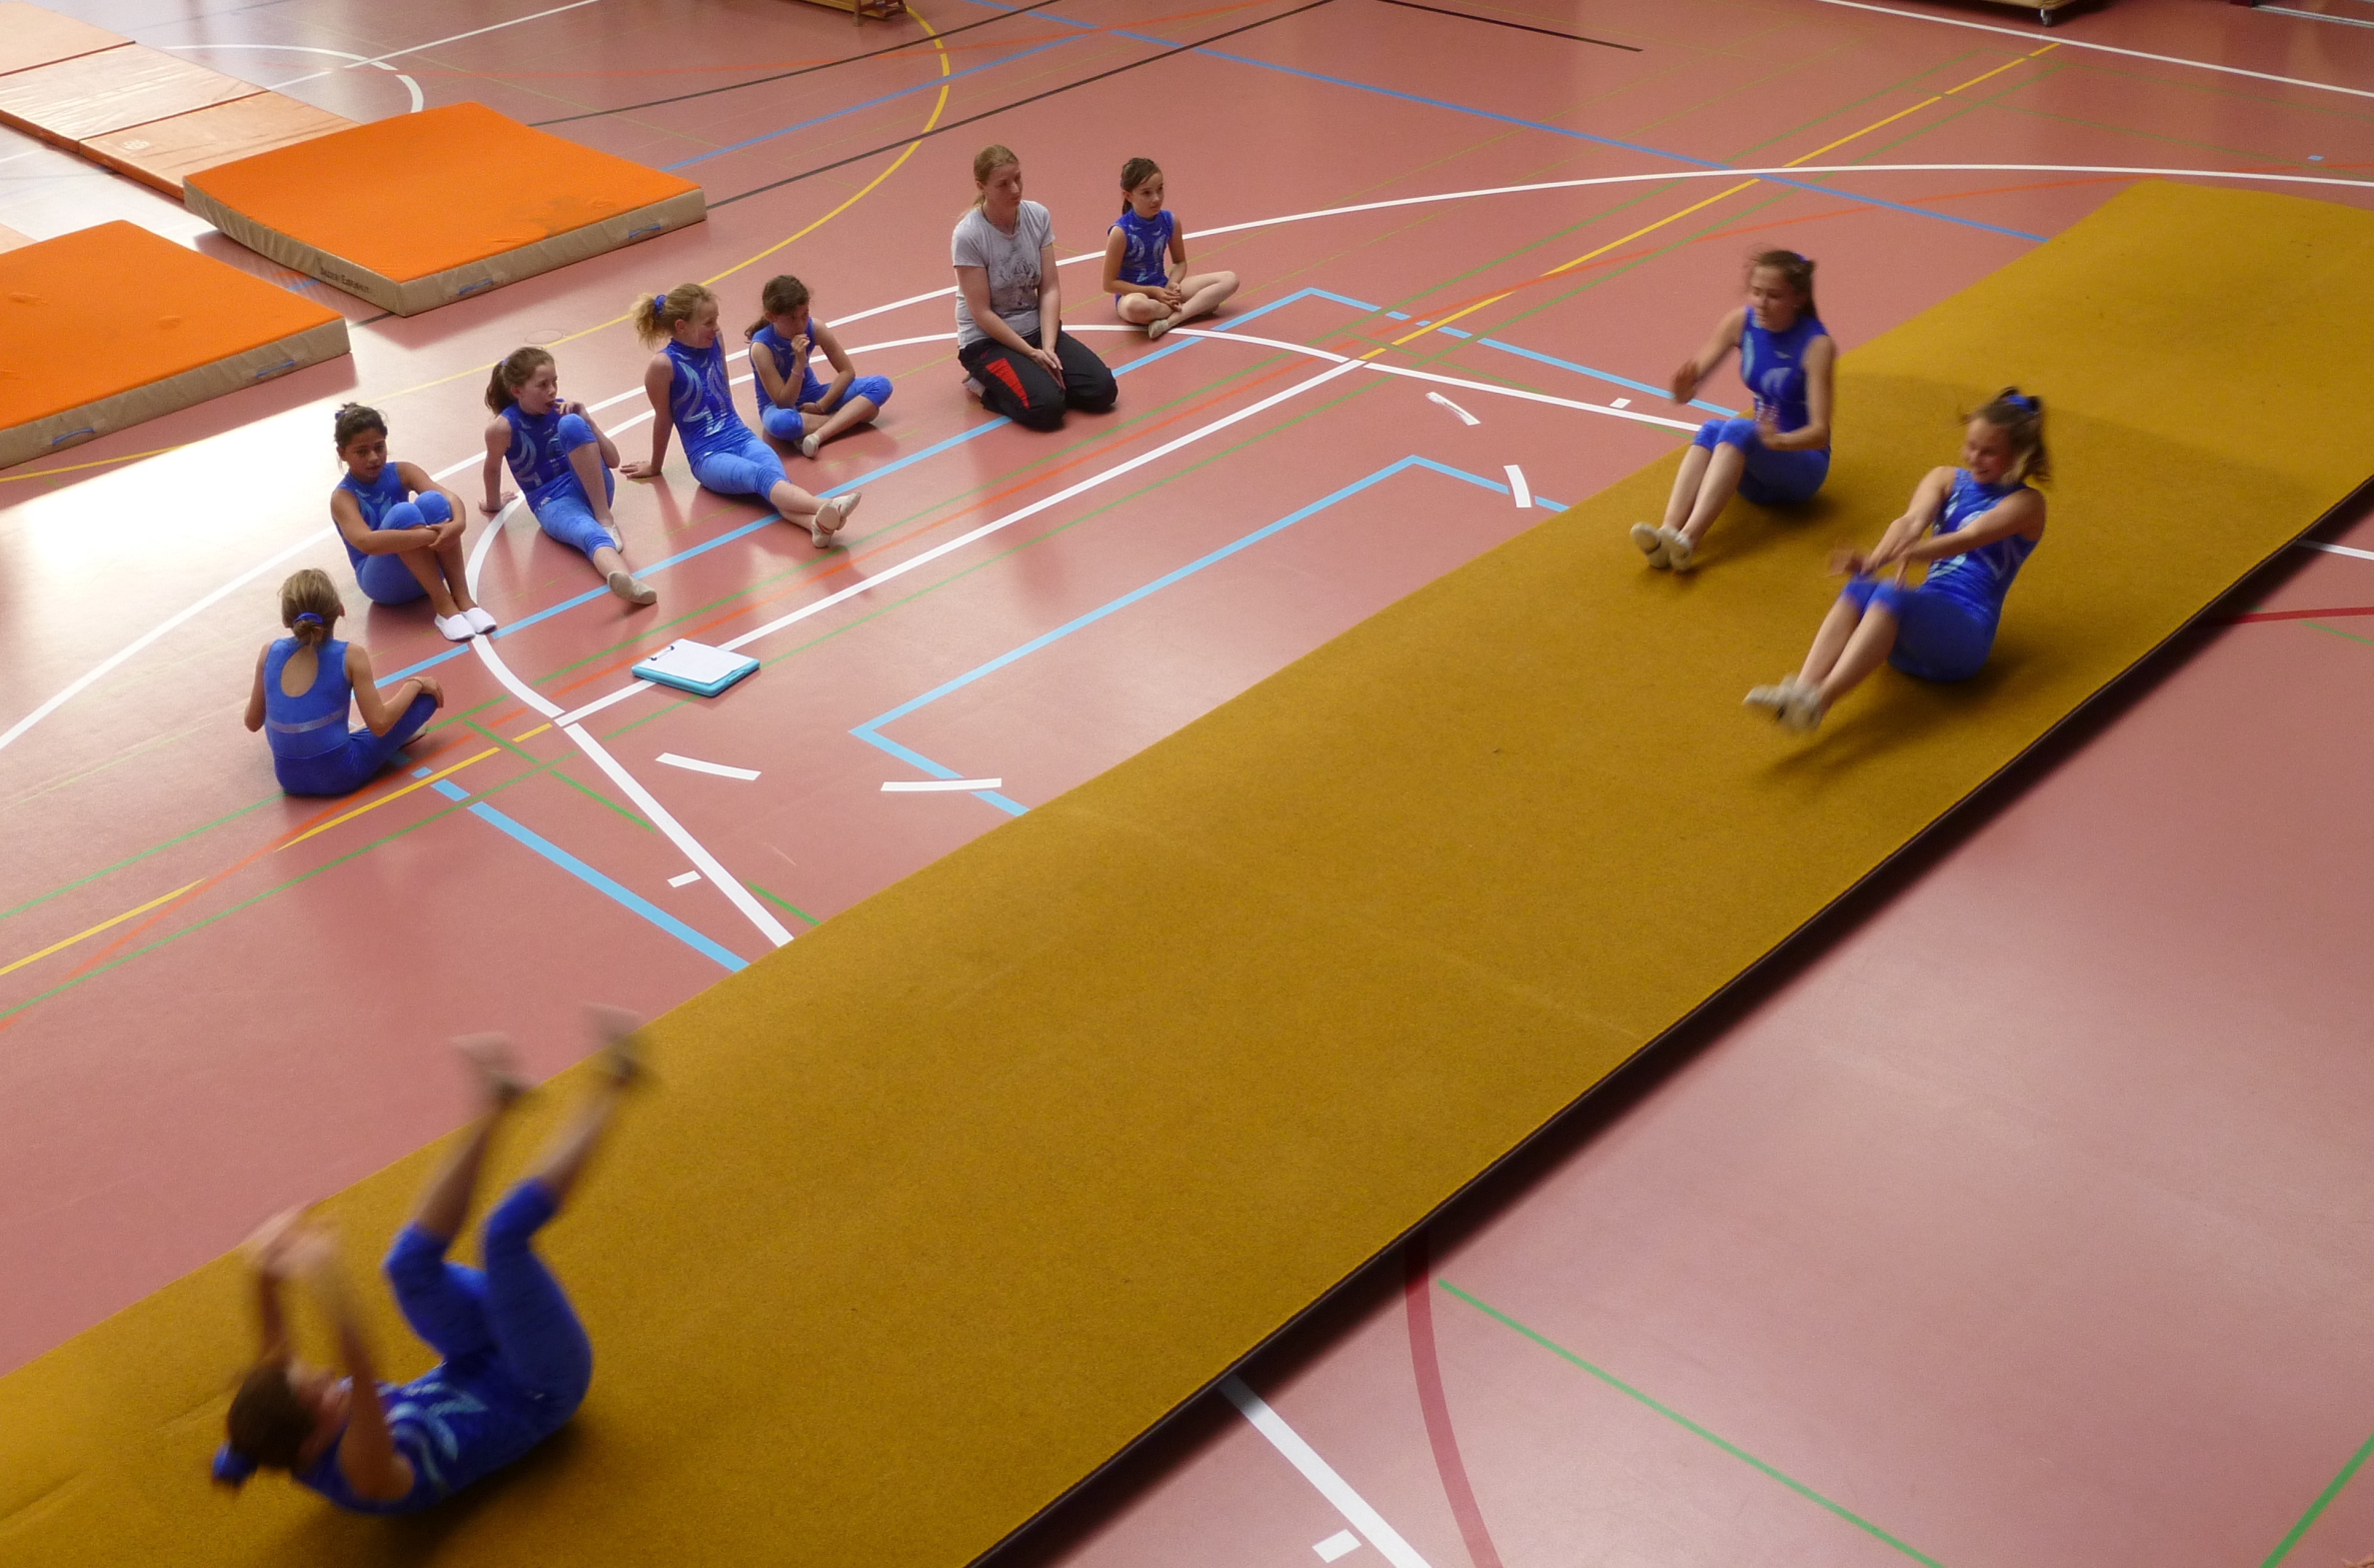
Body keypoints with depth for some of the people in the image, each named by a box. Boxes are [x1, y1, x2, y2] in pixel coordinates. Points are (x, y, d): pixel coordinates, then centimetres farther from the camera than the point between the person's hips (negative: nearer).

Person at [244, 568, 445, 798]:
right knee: (427, 692, 5)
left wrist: (255, 697, 30)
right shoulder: (350, 655, -13)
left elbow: (253, 723, 7)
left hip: (290, 779, 4)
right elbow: (379, 724, -13)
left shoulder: (269, 653, -3)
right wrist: (415, 684, 2)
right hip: (341, 775, -4)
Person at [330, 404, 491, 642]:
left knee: (432, 500, -24)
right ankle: (443, 606, -31)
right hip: (383, 581, -4)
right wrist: (429, 535, -42)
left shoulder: (402, 472, -3)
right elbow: (365, 541, -34)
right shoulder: (343, 497, -14)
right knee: (404, 512, -30)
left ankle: (462, 598, -27)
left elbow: (449, 497, -19)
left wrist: (458, 523, -42)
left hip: (425, 571, 4)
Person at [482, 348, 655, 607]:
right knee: (592, 536, -40)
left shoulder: (564, 408, 2)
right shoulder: (502, 427, -10)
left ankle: (605, 518, -26)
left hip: (592, 488, 3)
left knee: (571, 424, -26)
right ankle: (626, 582, -75)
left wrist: (586, 421, -11)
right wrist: (493, 505, 27)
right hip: (554, 504, -3)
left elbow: (613, 460, 2)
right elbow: (493, 468, 11)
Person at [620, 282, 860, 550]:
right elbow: (663, 418, 0)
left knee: (777, 477, -28)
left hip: (741, 437, 5)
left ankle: (818, 522, -59)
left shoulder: (714, 342, 6)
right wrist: (655, 467, 13)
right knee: (763, 477, -34)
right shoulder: (664, 364, -12)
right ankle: (826, 508, -62)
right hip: (707, 456, -5)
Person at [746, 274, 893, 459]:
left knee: (881, 385, -15)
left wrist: (821, 406, -15)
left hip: (811, 395, 5)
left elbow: (847, 371, -7)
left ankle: (819, 434, -29)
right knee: (780, 422, -45)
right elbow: (784, 402, -26)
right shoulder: (761, 346, -26)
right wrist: (799, 363, -37)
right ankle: (850, 416, -23)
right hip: (779, 405, -5)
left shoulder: (815, 328, -15)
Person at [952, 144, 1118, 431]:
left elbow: (1050, 290, -4)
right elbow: (982, 313, -17)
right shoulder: (968, 236, -19)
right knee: (1046, 407, -26)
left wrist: (1048, 347, -16)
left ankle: (1036, 377, 11)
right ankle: (987, 386, 1)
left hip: (1036, 329, 5)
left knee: (1102, 390, -12)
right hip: (988, 340, -5)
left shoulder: (1038, 216, -5)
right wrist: (1032, 352, -16)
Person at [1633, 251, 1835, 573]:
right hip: (1755, 462, 4)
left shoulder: (1816, 345, -18)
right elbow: (1689, 384, -8)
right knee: (1711, 430, -29)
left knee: (1737, 429, -33)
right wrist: (1684, 390, -33)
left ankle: (1687, 539, -52)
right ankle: (1666, 535, -48)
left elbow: (1820, 431, -25)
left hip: (1802, 462, -4)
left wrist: (1780, 441, -46)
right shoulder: (1741, 323, -5)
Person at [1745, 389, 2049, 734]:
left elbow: (1971, 537, -17)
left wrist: (1910, 554, -37)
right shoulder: (1944, 480, 16)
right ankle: (1801, 689, -52)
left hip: (1966, 634, -4)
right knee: (1860, 590, -31)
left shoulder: (2025, 503, 3)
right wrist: (1877, 558, -29)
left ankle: (1818, 700, -57)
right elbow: (1913, 521, -6)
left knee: (1891, 595, -36)